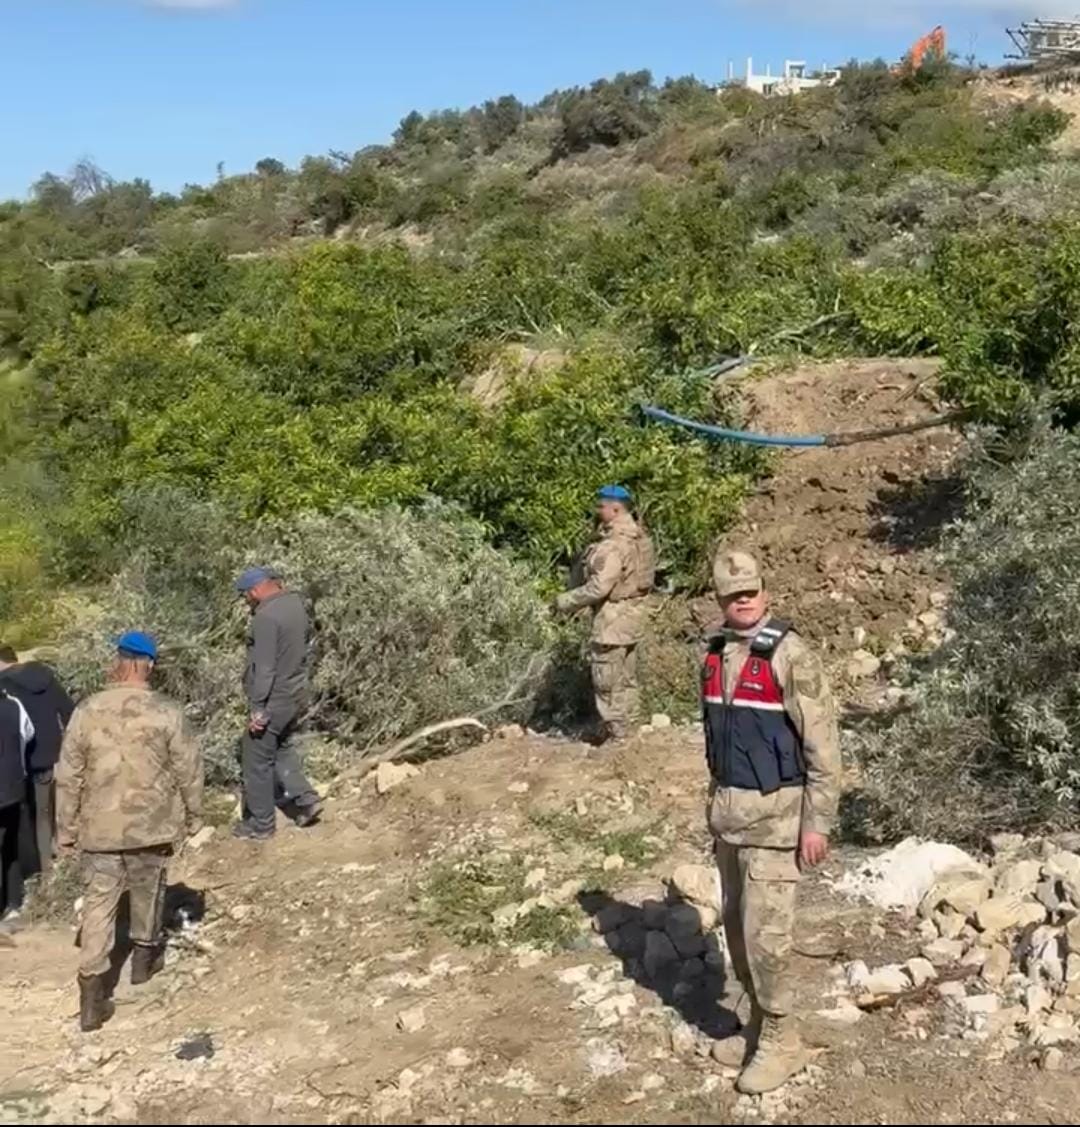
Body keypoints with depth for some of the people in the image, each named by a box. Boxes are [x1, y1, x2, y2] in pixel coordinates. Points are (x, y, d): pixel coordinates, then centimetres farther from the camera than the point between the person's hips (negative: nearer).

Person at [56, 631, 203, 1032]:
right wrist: (193, 816, 10)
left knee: (98, 902, 7)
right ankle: (145, 955, 41)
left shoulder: (87, 711, -9)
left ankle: (92, 992, 4)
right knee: (148, 891, 21)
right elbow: (189, 771, -5)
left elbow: (68, 777, -4)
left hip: (99, 827, 0)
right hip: (152, 824, 0)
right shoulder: (168, 713, -13)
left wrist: (66, 828, 8)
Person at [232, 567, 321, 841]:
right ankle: (306, 799, 19)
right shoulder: (295, 604, 3)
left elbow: (264, 668, -24)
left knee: (257, 764, 6)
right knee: (282, 749, 27)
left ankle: (260, 824, 18)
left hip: (273, 701, -9)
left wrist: (257, 709, -19)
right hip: (295, 695, 9)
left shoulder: (266, 616, -24)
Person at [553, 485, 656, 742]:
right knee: (626, 678, 17)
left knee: (607, 682, -1)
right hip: (632, 614, 10)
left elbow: (599, 586, -25)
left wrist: (566, 601, -14)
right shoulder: (638, 537, 7)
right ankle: (627, 729, 26)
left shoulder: (614, 543, -22)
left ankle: (614, 737, 4)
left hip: (613, 619, -10)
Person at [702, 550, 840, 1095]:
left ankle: (781, 1041, 13)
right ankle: (762, 1026, 29)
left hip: (774, 810, -7)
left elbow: (823, 743, -16)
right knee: (737, 924, 14)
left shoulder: (790, 654, -17)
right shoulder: (715, 653, 5)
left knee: (765, 931, -4)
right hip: (728, 807, 7)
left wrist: (818, 821, -17)